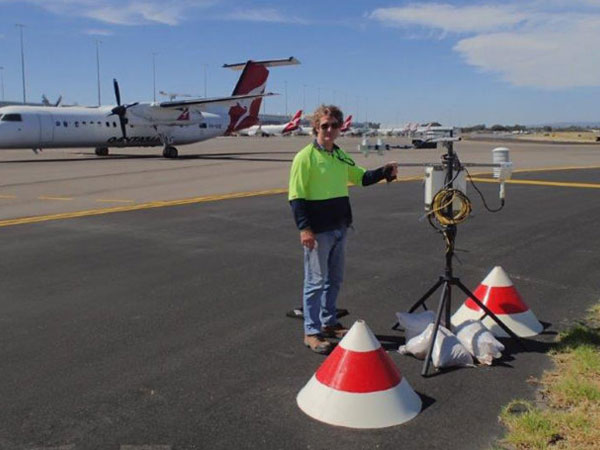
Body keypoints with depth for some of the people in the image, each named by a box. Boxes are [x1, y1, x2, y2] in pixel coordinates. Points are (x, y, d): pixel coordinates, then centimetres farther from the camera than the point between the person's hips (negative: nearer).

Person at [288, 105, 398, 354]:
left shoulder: (340, 156, 12)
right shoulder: (305, 157, -10)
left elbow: (361, 177, 22)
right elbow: (296, 196, -14)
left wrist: (385, 172, 5)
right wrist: (304, 228, -21)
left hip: (340, 228, 7)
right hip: (318, 230, -7)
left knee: (334, 279, 16)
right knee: (316, 281, -2)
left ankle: (329, 323, 30)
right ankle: (311, 332, 7)